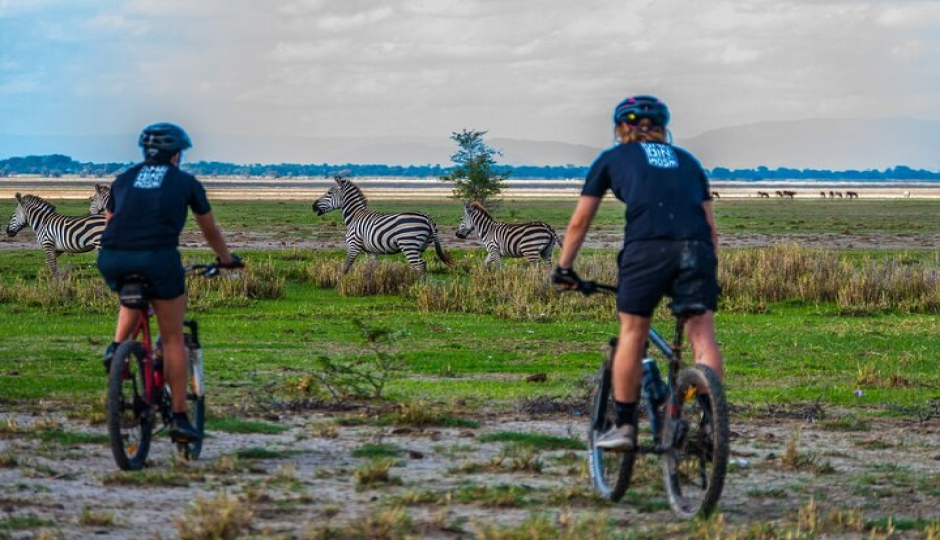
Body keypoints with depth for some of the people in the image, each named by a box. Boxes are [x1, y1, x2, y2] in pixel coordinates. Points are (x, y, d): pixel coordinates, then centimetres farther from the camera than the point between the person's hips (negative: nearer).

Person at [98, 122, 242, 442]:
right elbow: (210, 230, 28)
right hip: (157, 258, -3)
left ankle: (116, 347, 13)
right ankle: (179, 418, 7)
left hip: (112, 258, 3)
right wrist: (226, 259, 46)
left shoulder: (123, 180, 24)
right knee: (173, 339, 9)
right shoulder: (186, 182, 17)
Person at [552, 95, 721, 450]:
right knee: (702, 335, 1)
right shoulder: (688, 161, 29)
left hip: (646, 248, -2)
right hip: (697, 248, 2)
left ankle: (624, 425, 12)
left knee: (632, 334, 9)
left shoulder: (612, 159, 24)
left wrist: (564, 269, 35)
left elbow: (579, 222, 26)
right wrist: (708, 270, 36)